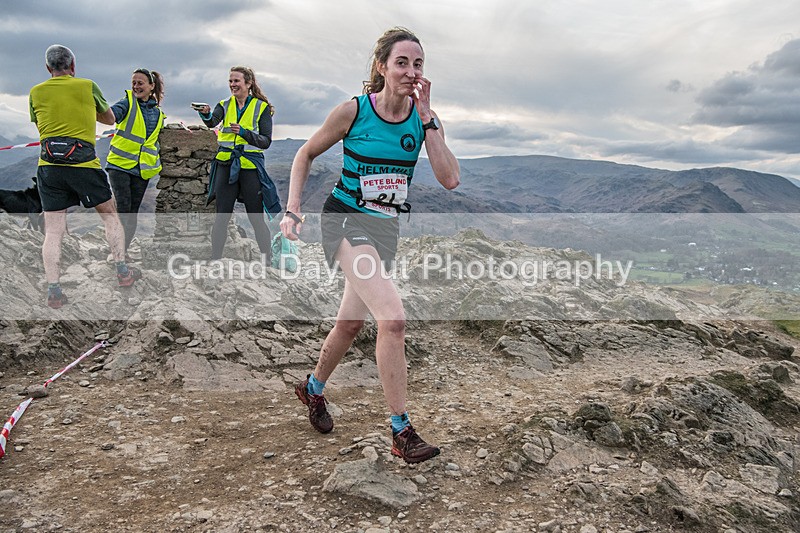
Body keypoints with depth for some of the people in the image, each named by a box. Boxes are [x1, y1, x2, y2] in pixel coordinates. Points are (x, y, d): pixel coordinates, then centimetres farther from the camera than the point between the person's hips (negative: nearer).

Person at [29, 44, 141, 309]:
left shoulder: (36, 92, 8)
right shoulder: (88, 86, 2)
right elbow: (110, 119, 17)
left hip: (49, 166, 2)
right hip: (84, 163, -2)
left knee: (53, 232, 2)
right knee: (109, 215, 16)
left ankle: (53, 290, -3)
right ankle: (122, 272, 16)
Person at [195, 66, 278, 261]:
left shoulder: (262, 107, 1)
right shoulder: (225, 105, 8)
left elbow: (266, 141, -6)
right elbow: (212, 122, -12)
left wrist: (244, 132, -21)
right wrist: (206, 114, -34)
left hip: (250, 166, -2)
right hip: (226, 166, 2)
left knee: (256, 219, 3)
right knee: (221, 217, 3)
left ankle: (268, 259, 16)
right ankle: (215, 258, 11)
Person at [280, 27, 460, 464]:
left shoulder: (424, 117, -2)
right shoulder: (353, 111, -11)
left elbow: (450, 179, -14)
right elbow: (307, 153, 3)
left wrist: (426, 119, -17)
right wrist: (292, 209, -6)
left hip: (385, 228, 5)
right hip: (347, 219, -5)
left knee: (350, 323, 17)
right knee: (393, 317, -22)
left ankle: (313, 388, 44)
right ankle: (401, 431, -10)